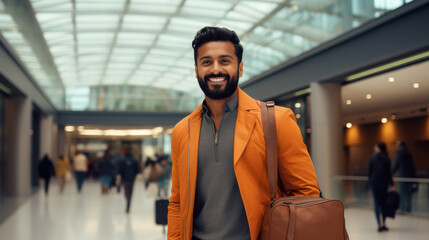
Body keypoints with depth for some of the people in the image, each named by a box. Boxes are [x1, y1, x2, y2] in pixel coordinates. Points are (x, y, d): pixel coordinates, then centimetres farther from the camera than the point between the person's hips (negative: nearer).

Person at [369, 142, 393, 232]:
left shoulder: (372, 158, -3)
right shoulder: (387, 159, -4)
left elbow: (370, 171, 2)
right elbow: (388, 173, -5)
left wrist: (370, 179, 16)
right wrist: (391, 184, 1)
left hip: (374, 182, -1)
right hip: (384, 183, 1)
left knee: (377, 203, 2)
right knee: (383, 203, 12)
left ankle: (380, 224, -8)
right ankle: (383, 224, 16)